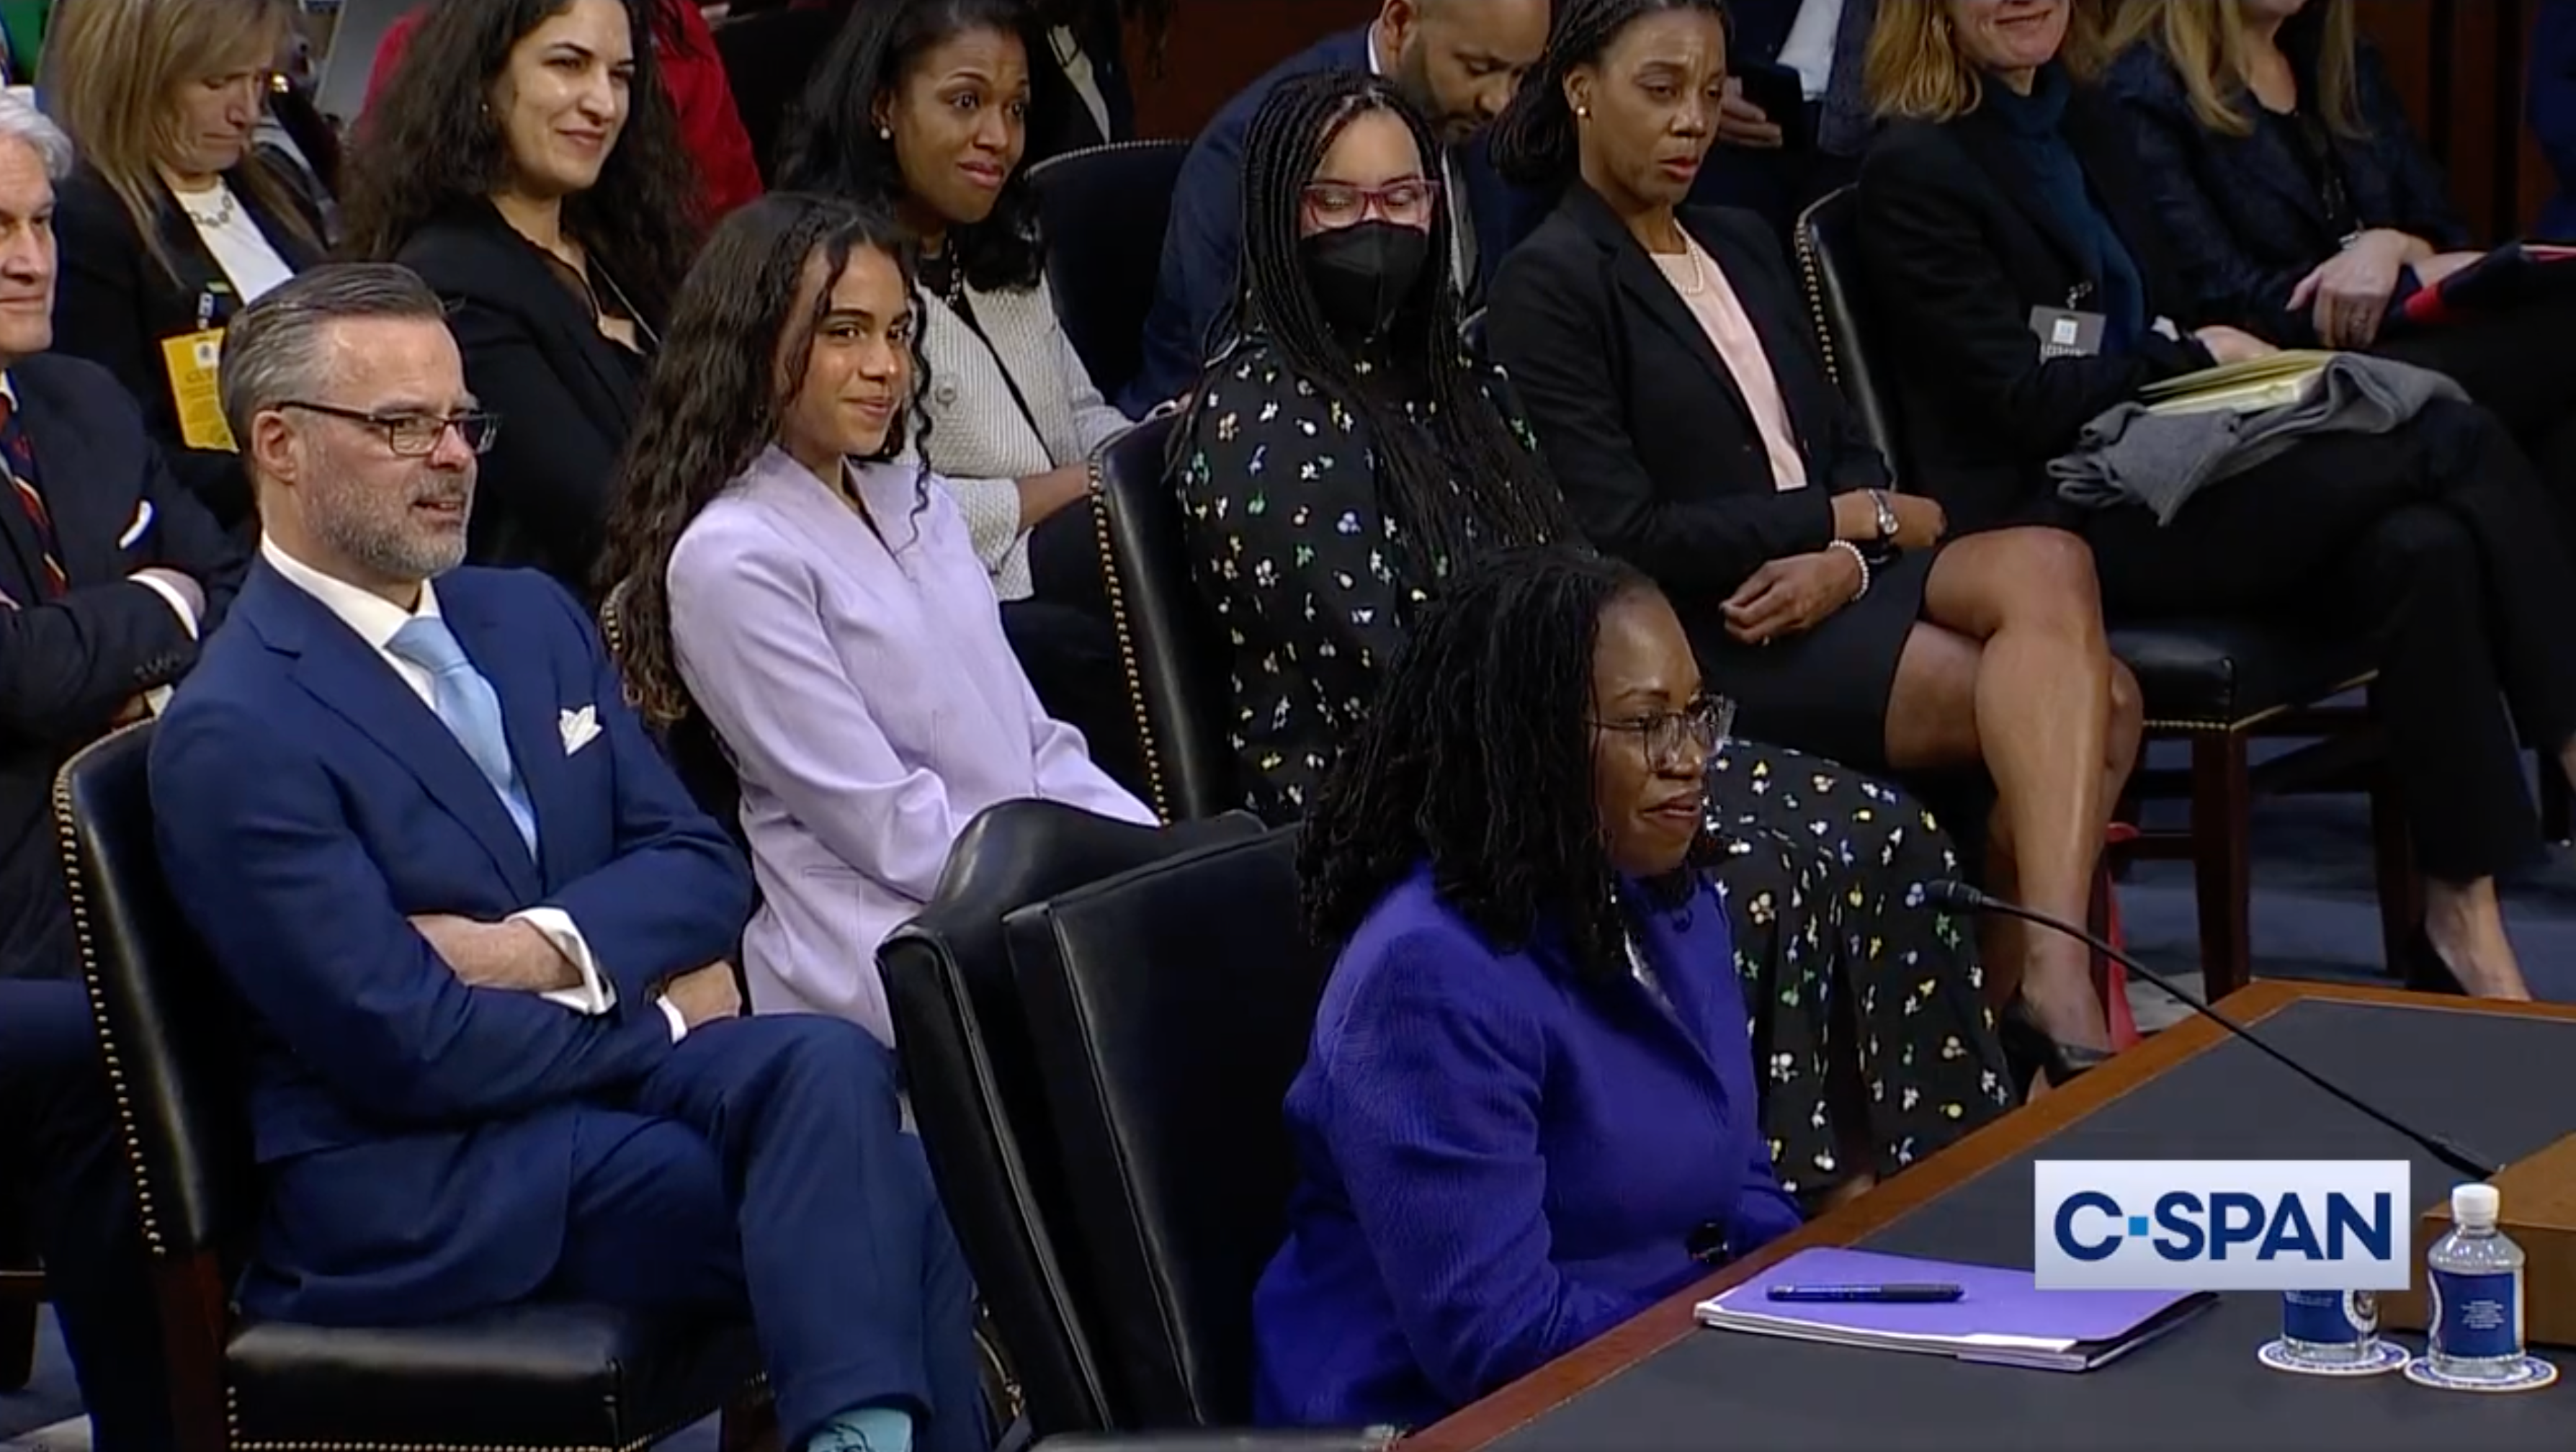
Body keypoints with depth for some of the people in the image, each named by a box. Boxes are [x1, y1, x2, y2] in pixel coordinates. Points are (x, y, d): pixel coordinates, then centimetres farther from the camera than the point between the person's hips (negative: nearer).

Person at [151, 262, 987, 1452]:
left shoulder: (528, 617, 14)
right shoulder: (232, 735, -11)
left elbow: (699, 866, 11)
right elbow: (413, 1048, -15)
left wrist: (546, 950, -9)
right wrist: (659, 1016, -4)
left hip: (607, 1064, 7)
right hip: (414, 1180, -7)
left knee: (830, 1065, -28)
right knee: (888, 1201, -25)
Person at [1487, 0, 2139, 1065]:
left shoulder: (1744, 247, 20)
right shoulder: (1548, 287, -5)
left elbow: (1845, 448, 16)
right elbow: (1626, 539, -13)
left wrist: (1846, 560, -8)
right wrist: (1859, 520, -7)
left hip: (1827, 582, 7)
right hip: (1703, 635, -7)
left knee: (2047, 566, -26)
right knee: (2081, 701, -25)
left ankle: (2047, 979, -32)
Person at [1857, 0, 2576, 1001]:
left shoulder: (2089, 120, 19)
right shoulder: (1913, 170, -4)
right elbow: (2022, 400, -10)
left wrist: (2257, 370, 0)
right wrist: (2199, 357, -6)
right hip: (2050, 524, -7)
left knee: (2423, 551, -25)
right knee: (2457, 441, -23)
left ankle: (2463, 921, -22)